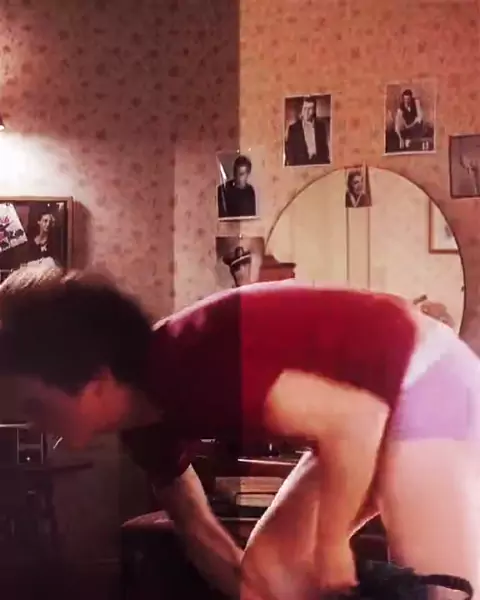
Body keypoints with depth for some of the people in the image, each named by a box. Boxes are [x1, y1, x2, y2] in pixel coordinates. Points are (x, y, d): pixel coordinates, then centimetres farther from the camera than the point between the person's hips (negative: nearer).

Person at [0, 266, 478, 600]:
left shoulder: (187, 371, -29)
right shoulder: (148, 421, 0)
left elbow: (356, 418, -31)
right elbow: (195, 527, 15)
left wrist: (330, 547, -20)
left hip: (426, 385, -9)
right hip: (369, 405, 10)